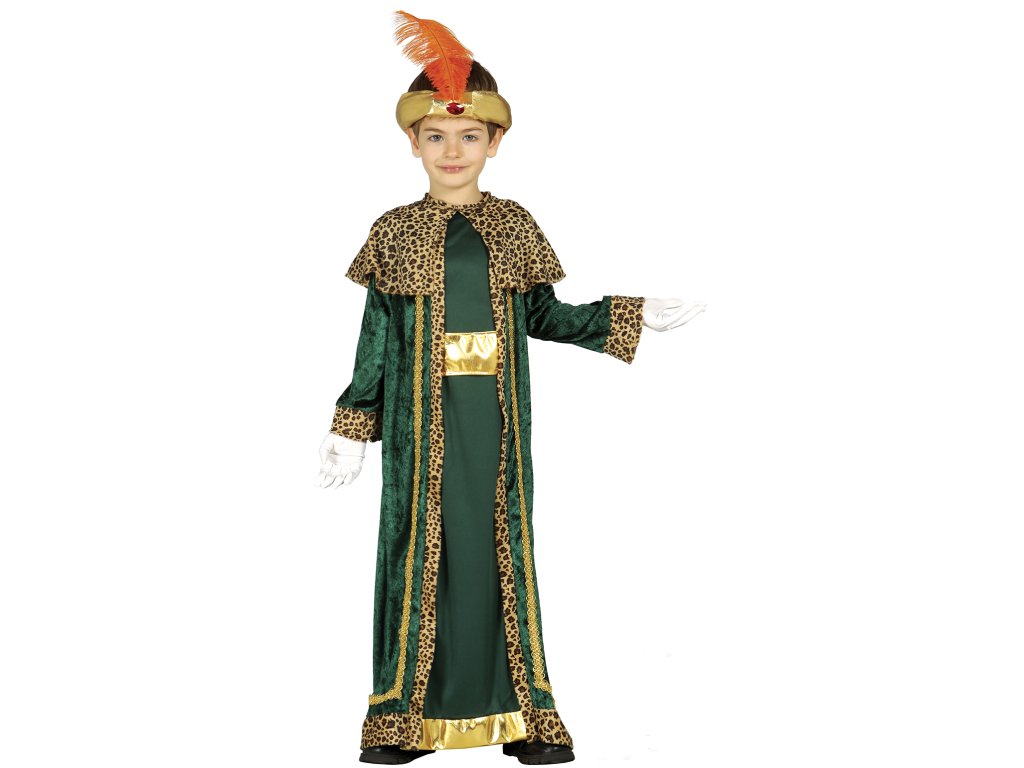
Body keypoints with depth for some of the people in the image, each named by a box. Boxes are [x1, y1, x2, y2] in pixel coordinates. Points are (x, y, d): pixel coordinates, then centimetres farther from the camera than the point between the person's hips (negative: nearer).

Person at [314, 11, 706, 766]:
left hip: (494, 420, 1)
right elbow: (377, 339, 4)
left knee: (502, 546, 5)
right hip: (421, 423, -1)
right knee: (420, 547, 2)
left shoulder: (515, 228, 6)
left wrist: (635, 316, 5)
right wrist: (351, 429, 2)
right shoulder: (394, 233, 2)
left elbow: (544, 317, 11)